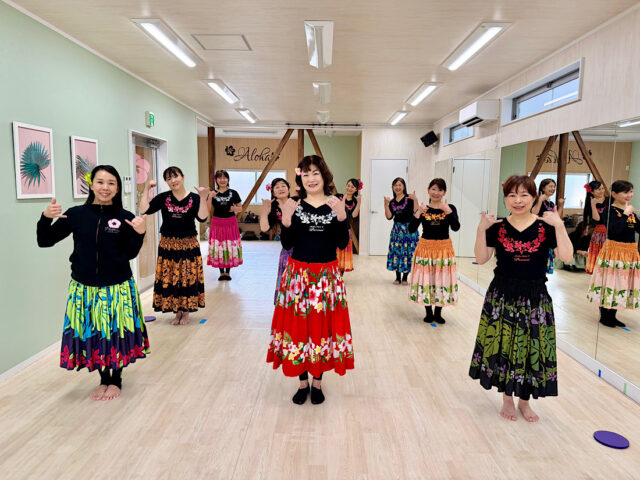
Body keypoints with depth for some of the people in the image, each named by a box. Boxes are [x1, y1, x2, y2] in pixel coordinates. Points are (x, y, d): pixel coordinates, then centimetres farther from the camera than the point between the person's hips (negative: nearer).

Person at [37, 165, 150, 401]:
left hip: (117, 288, -1)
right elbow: (44, 241, 4)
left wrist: (139, 233, -19)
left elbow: (130, 254, -3)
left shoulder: (125, 218, -6)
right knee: (91, 334, 11)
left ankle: (116, 380, 32)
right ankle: (103, 379, 34)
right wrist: (46, 218, -13)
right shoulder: (76, 214, -3)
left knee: (116, 333, 9)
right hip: (84, 288, 2)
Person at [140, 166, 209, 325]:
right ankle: (177, 312, 22)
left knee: (188, 278, 3)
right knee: (169, 278, 6)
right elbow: (144, 210, -8)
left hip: (188, 245, -2)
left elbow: (202, 218, -17)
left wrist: (203, 198, -24)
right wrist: (146, 189, -9)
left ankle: (186, 312, 20)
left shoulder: (194, 198, -3)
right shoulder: (163, 198, 2)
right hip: (168, 245, 2)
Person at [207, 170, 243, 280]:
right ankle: (221, 272, 13)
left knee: (230, 246, 1)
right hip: (217, 223, 1)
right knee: (218, 246, 2)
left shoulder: (233, 193, 1)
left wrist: (235, 208, -15)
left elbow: (240, 208, 6)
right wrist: (210, 198, -15)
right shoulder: (213, 193, 3)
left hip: (230, 223, -1)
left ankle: (227, 271, 13)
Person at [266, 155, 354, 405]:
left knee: (323, 326, 7)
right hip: (298, 274, 0)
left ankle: (317, 381, 26)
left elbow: (342, 244, -6)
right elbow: (287, 244, -4)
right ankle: (303, 382, 25)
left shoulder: (336, 205, 0)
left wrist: (341, 216, -20)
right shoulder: (295, 206, -1)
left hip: (327, 275, 0)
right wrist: (286, 220, -20)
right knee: (298, 325, 6)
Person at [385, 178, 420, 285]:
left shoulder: (409, 199, -3)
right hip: (397, 229, 4)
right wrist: (386, 204, -8)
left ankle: (405, 277, 12)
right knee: (396, 251, 2)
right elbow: (389, 216, 0)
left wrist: (415, 200, -22)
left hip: (409, 229, -3)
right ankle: (398, 277, 15)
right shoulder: (392, 201, 9)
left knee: (408, 251, -2)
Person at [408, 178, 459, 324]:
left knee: (442, 279, 5)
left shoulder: (450, 208, -1)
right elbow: (411, 230, -9)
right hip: (425, 247, 0)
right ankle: (428, 312, 21)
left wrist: (448, 211, -25)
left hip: (444, 248, 0)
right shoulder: (422, 209, 1)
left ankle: (438, 313, 22)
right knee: (425, 279, 4)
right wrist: (418, 213, -20)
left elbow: (456, 228, -16)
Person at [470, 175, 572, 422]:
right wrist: (481, 230, -16)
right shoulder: (497, 227, -1)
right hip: (502, 297, 0)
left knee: (531, 348, 8)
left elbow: (566, 256, -13)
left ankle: (524, 401, 30)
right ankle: (507, 399, 28)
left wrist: (559, 225, -21)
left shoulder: (545, 227, -3)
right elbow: (481, 259, -6)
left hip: (534, 299, 0)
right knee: (503, 346, 7)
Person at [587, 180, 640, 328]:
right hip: (614, 250, -7)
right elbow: (615, 229, -24)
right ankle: (604, 316, 13)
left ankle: (612, 315, 23)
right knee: (609, 282, 0)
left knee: (624, 283, 12)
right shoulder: (610, 210, -11)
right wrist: (625, 214, -20)